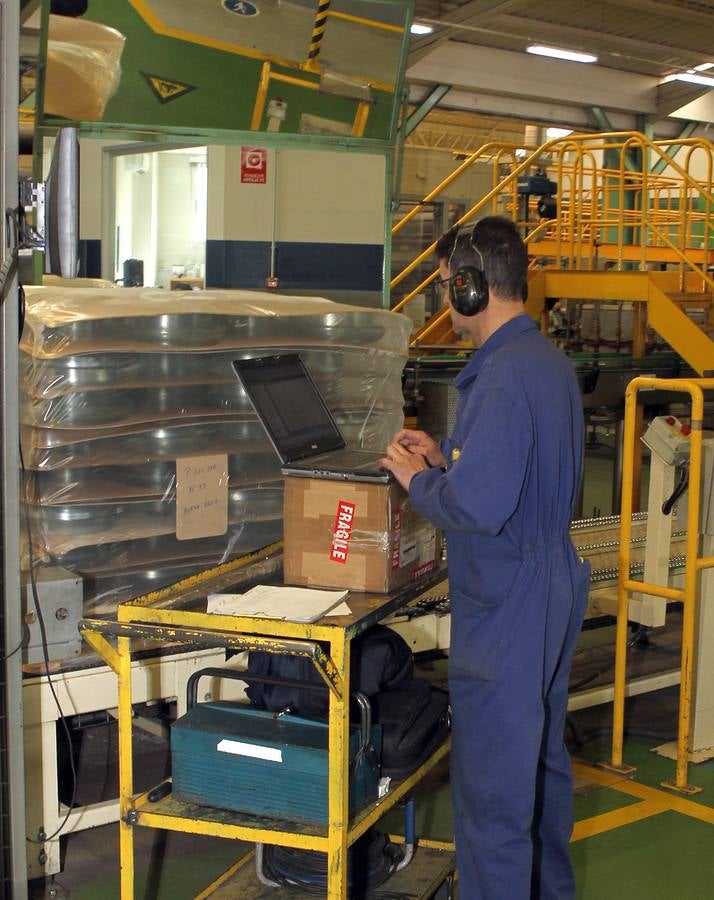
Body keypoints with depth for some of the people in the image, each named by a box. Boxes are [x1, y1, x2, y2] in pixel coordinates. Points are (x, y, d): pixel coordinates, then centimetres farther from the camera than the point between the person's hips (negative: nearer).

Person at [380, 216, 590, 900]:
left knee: (491, 785, 1)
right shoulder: (551, 362, 7)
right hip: (554, 586, 11)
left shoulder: (503, 377, -24)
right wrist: (445, 455, 11)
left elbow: (476, 506, -29)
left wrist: (417, 479, -11)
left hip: (507, 610, -11)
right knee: (542, 759, 25)